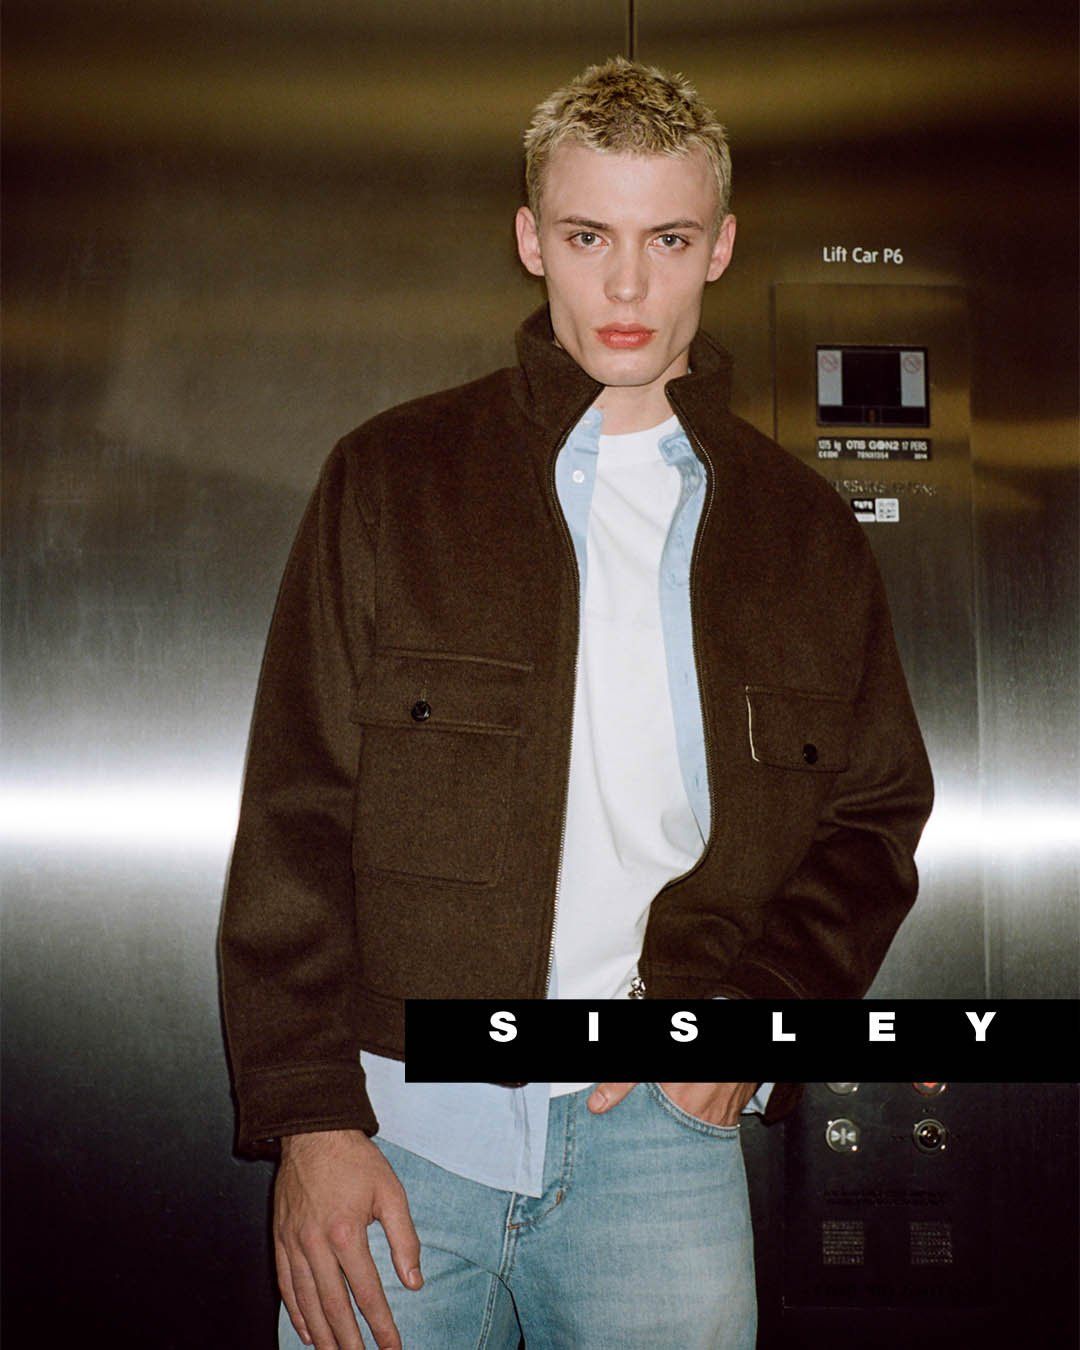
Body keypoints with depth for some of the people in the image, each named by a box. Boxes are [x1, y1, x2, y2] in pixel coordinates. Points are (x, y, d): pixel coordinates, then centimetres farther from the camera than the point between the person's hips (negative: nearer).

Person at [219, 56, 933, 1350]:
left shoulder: (807, 535, 9)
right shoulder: (388, 480, 3)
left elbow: (875, 819, 12)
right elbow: (295, 816, 0)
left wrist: (747, 1000, -5)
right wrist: (310, 1115, -7)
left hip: (658, 1139, 1)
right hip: (395, 1120, -1)